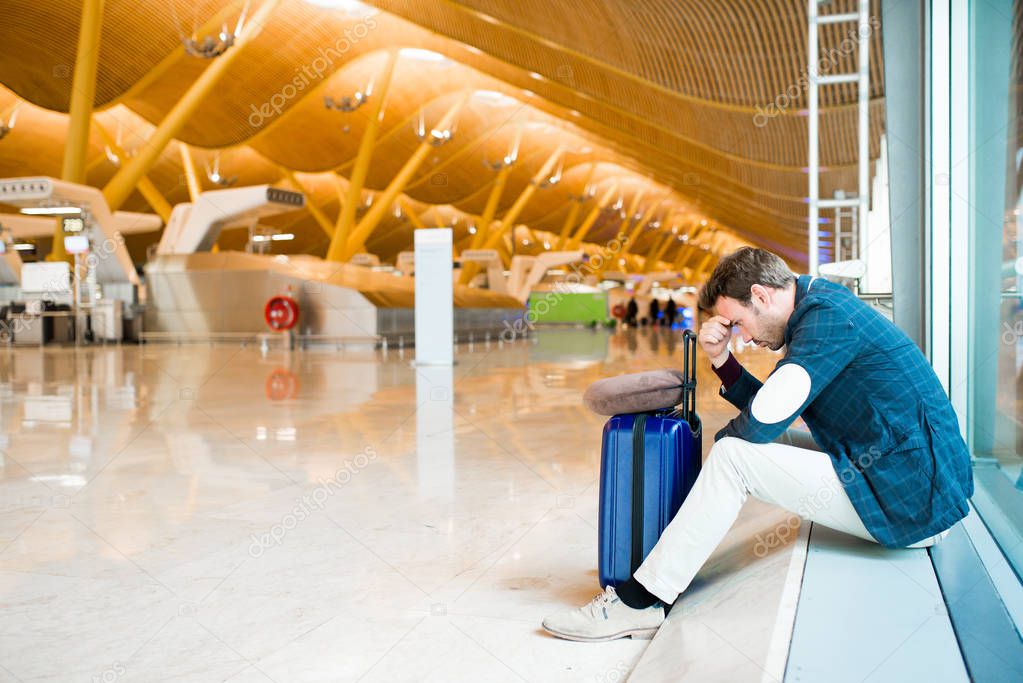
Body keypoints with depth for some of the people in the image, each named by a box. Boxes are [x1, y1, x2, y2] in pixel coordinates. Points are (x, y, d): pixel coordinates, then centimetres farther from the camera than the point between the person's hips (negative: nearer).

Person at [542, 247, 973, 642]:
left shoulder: (826, 315, -17)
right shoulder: (824, 305, 14)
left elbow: (761, 422, -22)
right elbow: (775, 413, 15)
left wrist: (721, 438, -1)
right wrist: (722, 361, 5)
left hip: (907, 503, -10)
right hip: (922, 492, 10)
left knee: (733, 455, -15)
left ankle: (639, 603, -10)